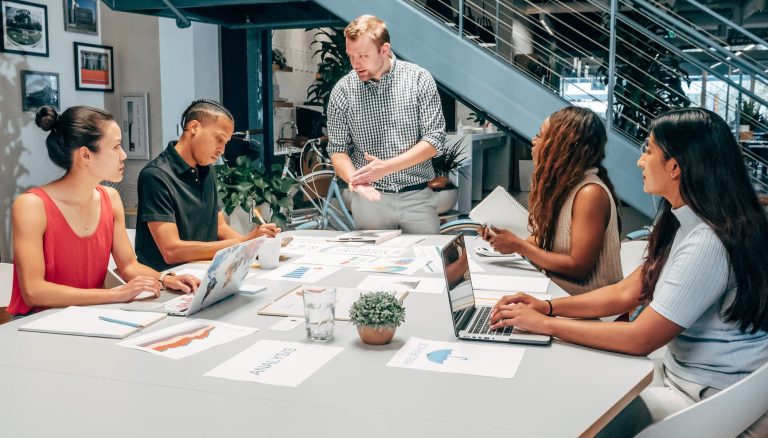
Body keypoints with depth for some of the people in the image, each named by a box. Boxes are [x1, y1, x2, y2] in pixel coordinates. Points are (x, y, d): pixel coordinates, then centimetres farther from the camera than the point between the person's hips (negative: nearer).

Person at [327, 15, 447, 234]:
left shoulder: (419, 79, -5)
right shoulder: (342, 91, -2)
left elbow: (434, 139, -8)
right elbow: (338, 149, 2)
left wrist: (386, 167, -18)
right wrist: (355, 179, -19)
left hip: (417, 196, 0)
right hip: (370, 197, 1)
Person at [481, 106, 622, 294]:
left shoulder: (590, 193, -20)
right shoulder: (564, 185, 6)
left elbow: (578, 267, -21)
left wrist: (519, 246, -15)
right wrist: (506, 240, -5)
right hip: (559, 293, 7)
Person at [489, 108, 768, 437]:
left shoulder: (707, 243, -26)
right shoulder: (684, 225, 5)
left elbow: (640, 340, -24)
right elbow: (625, 293, 8)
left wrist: (545, 324, -17)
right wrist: (546, 306, -3)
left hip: (714, 407, -8)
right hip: (682, 377, 8)